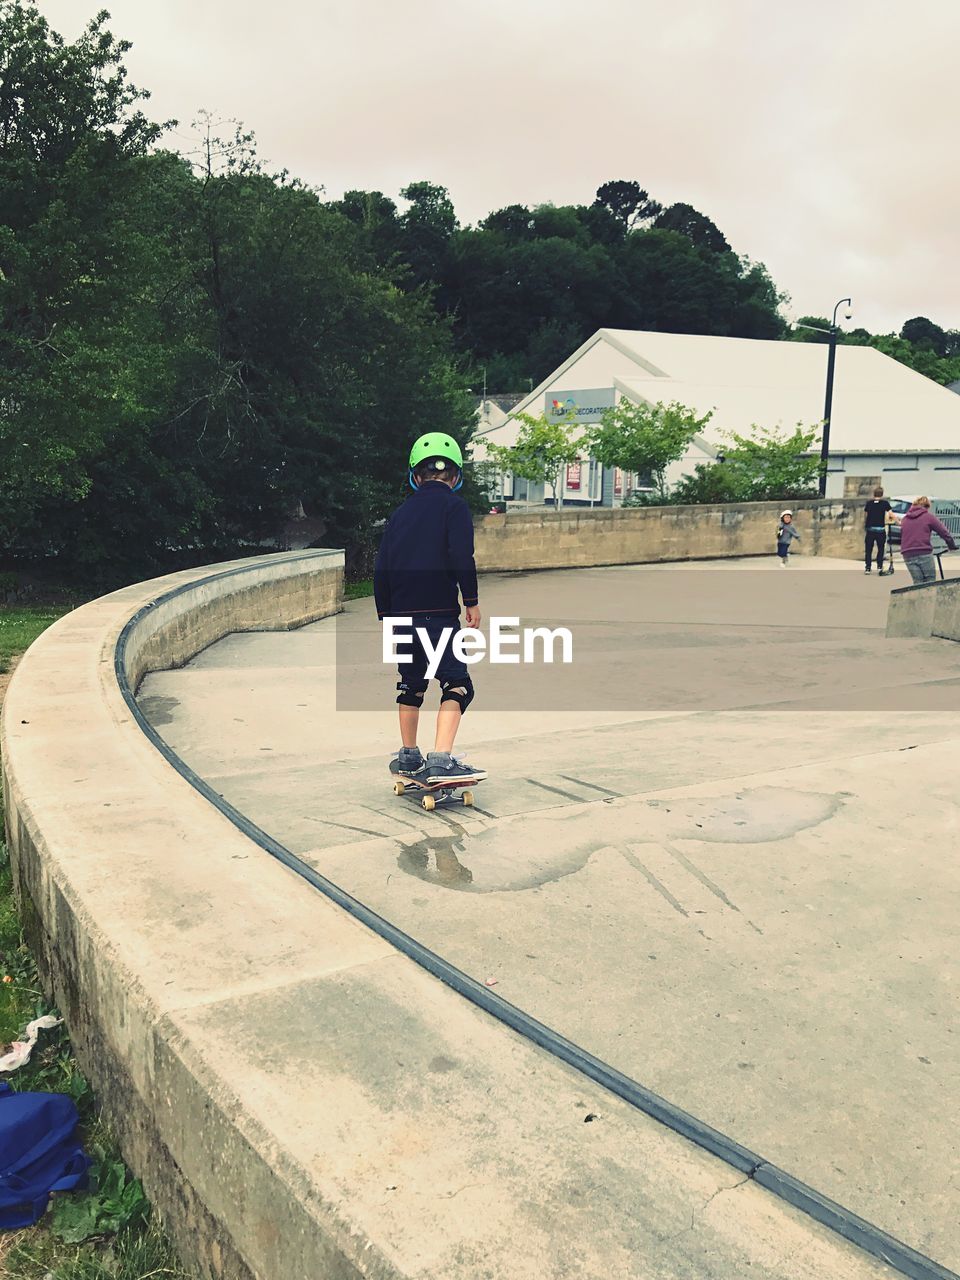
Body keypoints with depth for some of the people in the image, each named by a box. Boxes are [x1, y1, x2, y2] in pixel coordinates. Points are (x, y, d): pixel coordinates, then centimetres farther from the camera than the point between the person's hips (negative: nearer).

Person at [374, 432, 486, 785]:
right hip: (439, 613, -6)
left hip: (402, 614, 7)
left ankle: (408, 756, 30)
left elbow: (381, 567, 16)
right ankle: (440, 761, -18)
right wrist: (471, 601, -6)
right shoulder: (453, 506, -1)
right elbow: (462, 558, -14)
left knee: (412, 683, 20)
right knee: (457, 684, -5)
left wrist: (385, 613, 22)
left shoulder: (400, 513, 16)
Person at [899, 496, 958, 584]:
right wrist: (952, 546, 17)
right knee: (931, 583, 6)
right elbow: (944, 532, 4)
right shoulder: (928, 516, 4)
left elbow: (900, 536, 21)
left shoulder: (905, 518, 17)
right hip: (924, 554, -4)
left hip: (908, 556, 4)